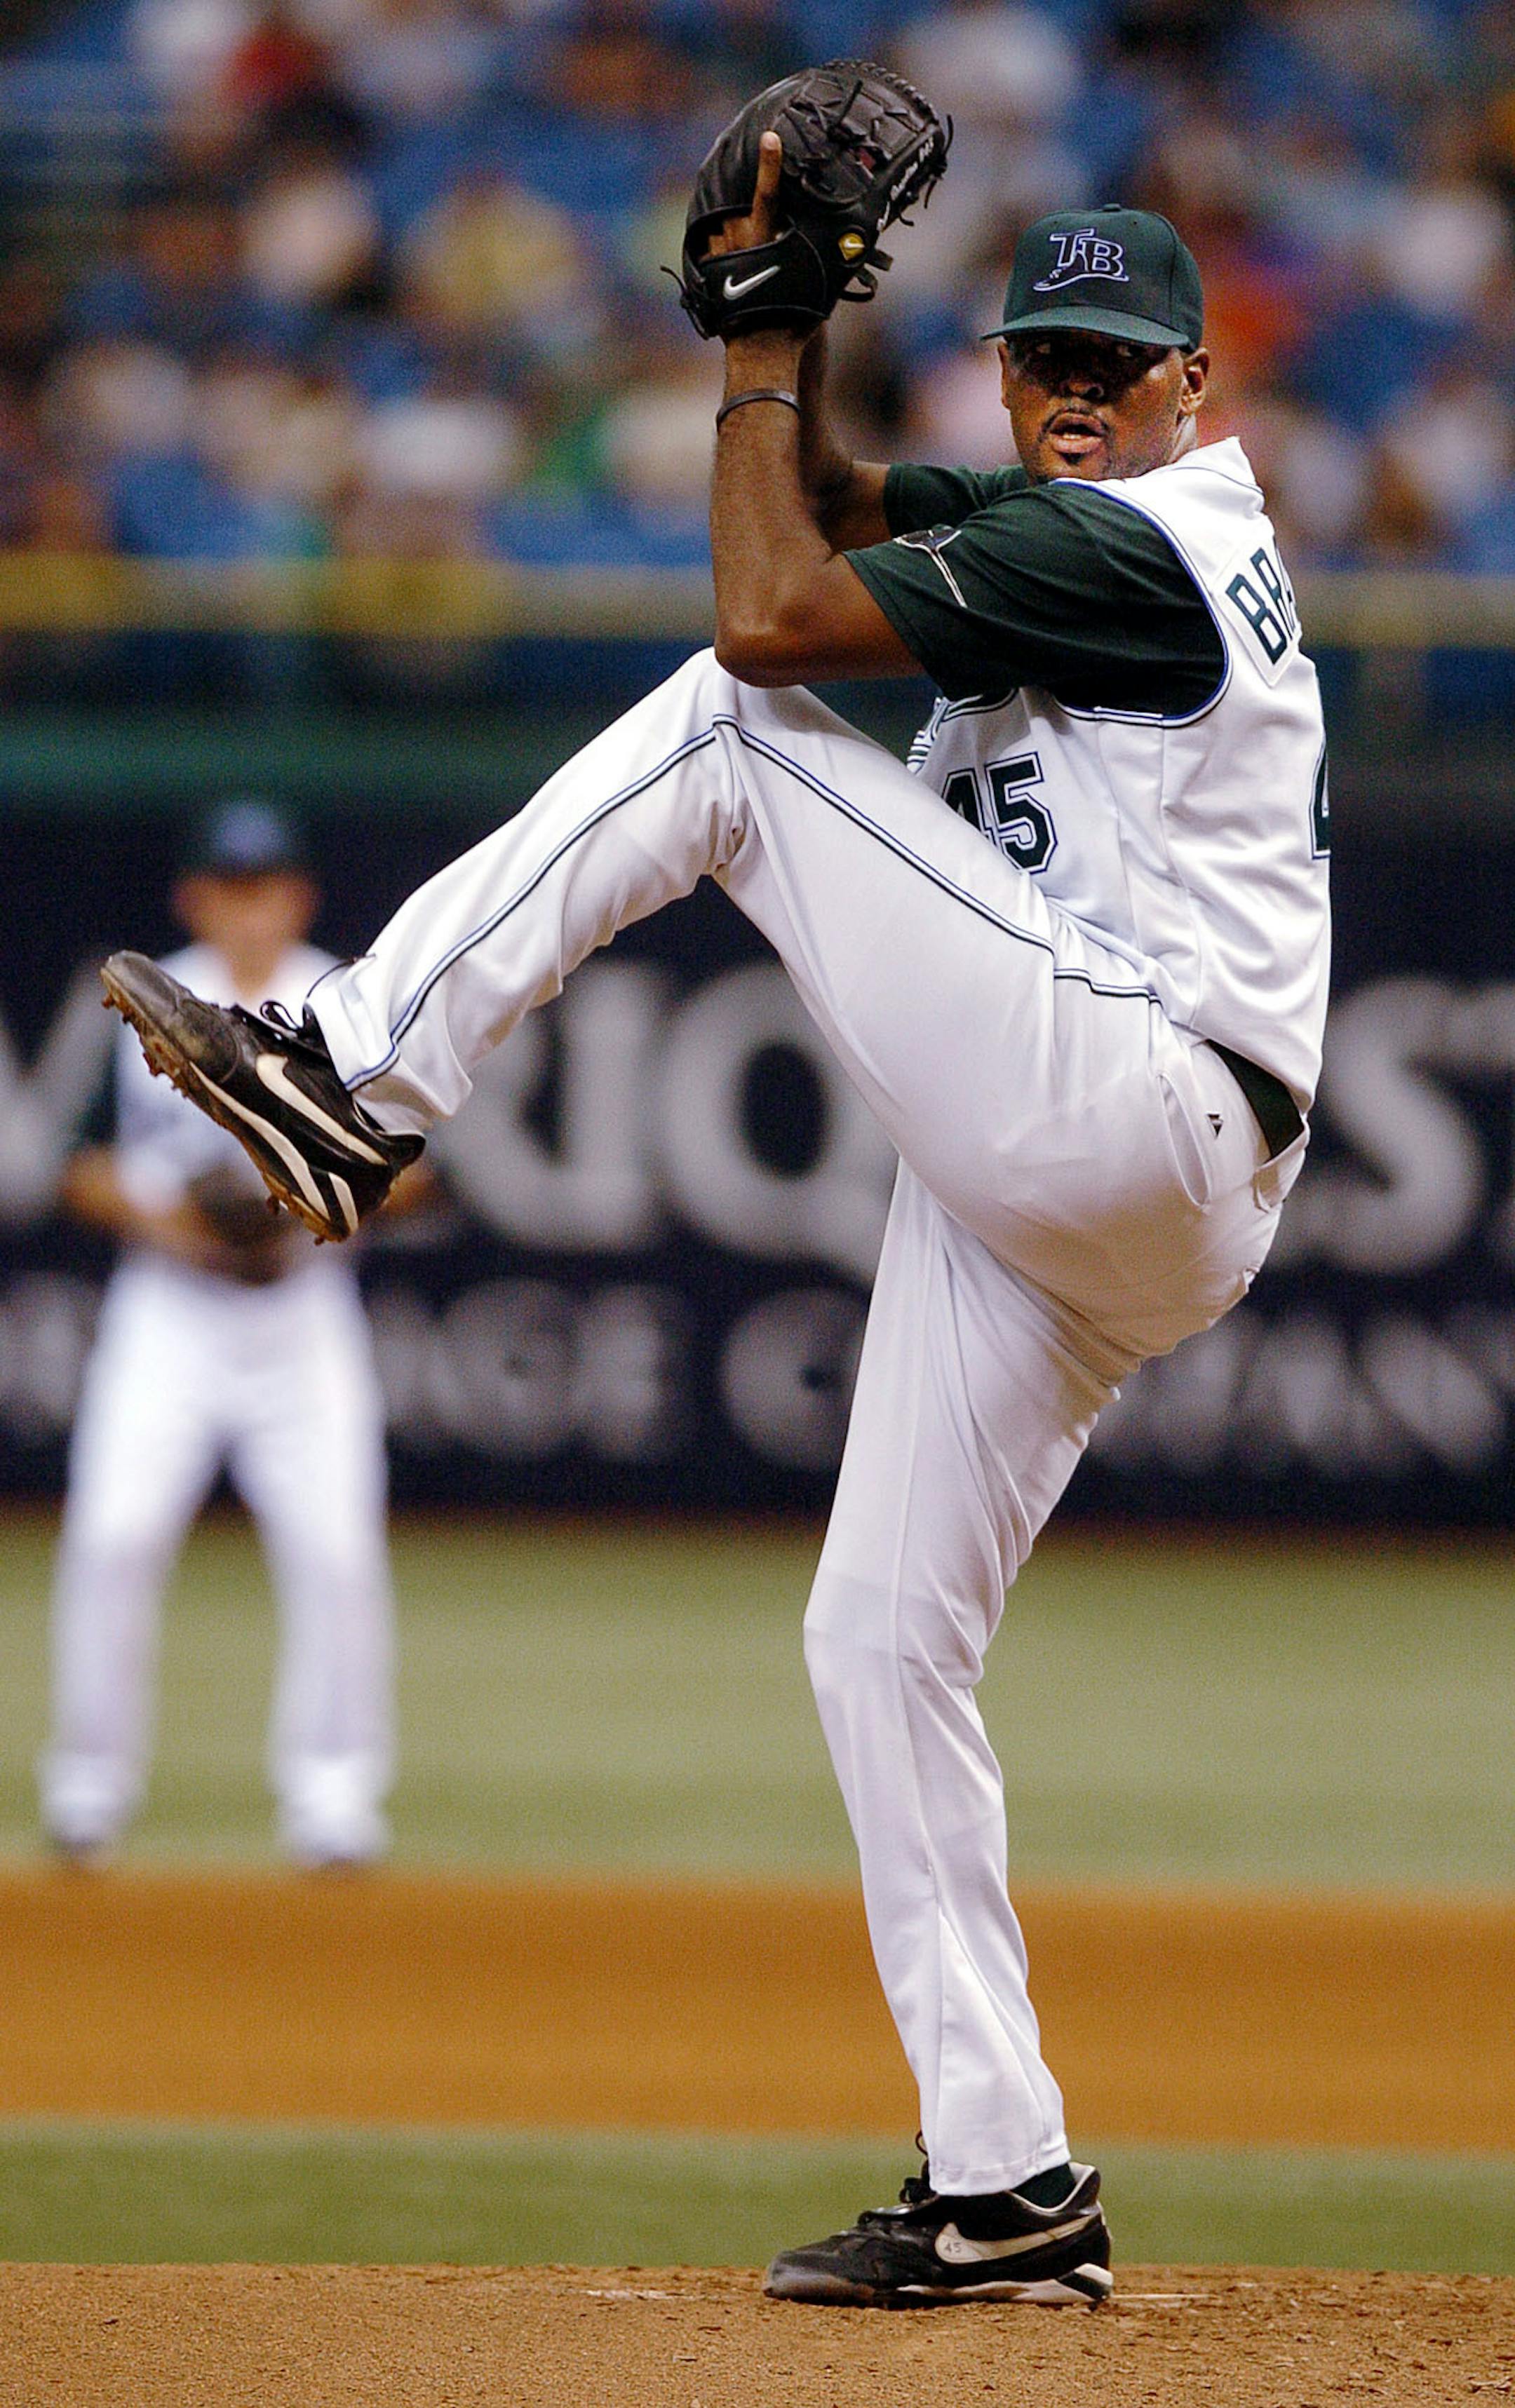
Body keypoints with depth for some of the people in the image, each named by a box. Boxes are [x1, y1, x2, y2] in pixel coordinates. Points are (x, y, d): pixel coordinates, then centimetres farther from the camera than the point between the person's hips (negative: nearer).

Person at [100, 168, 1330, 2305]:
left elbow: (768, 617, -14)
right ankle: (1006, 2191, 7)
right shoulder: (1079, 527, 22)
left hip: (1141, 1108, -10)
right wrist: (785, 320, 14)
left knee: (723, 726, -11)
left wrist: (763, 356, -3)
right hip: (1058, 1194, 10)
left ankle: (355, 1086, -11)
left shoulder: (1136, 543, -9)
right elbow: (827, 503, 31)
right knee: (882, 1637, 7)